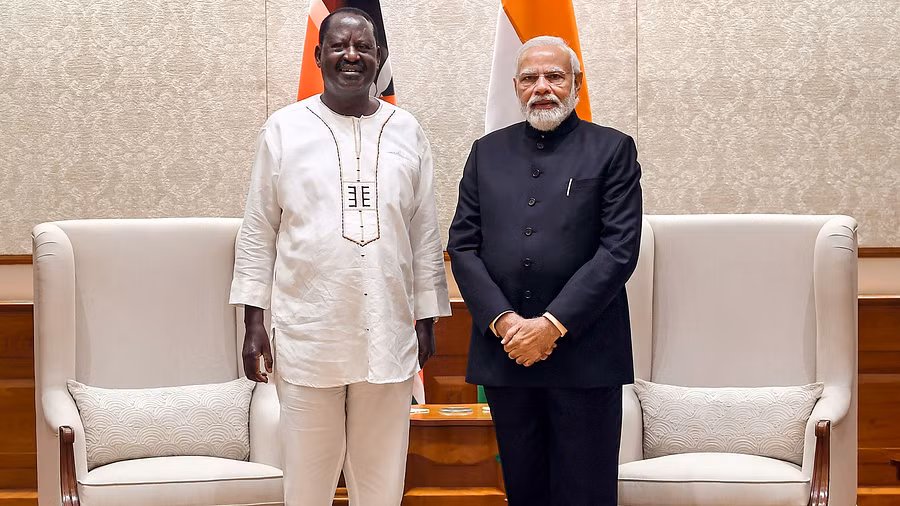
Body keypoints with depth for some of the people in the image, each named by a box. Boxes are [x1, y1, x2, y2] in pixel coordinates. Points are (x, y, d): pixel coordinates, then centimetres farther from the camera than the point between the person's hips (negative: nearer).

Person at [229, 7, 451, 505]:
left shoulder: (406, 131, 8)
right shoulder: (283, 128, 3)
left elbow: (425, 232, 11)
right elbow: (258, 231, 4)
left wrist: (427, 319, 9)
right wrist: (253, 321, -1)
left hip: (388, 339, 2)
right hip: (306, 337, -1)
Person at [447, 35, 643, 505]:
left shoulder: (612, 150, 2)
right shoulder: (488, 152, 12)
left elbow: (619, 250, -7)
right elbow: (463, 246, 7)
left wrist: (552, 324, -14)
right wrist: (503, 321, -8)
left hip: (583, 354, -3)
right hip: (503, 351, 3)